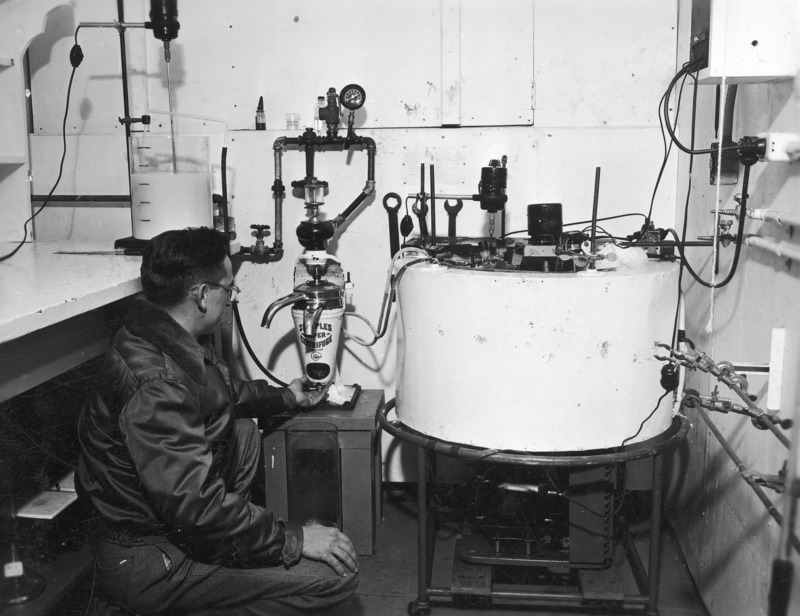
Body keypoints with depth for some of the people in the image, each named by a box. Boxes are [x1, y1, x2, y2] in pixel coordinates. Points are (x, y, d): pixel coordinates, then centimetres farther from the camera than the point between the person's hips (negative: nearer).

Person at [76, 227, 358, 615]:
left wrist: (285, 397, 31)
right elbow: (193, 502, -31)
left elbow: (224, 391, 23)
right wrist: (291, 539, -23)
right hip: (150, 560, -10)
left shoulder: (163, 337, 2)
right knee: (336, 571, -16)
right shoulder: (156, 382, -30)